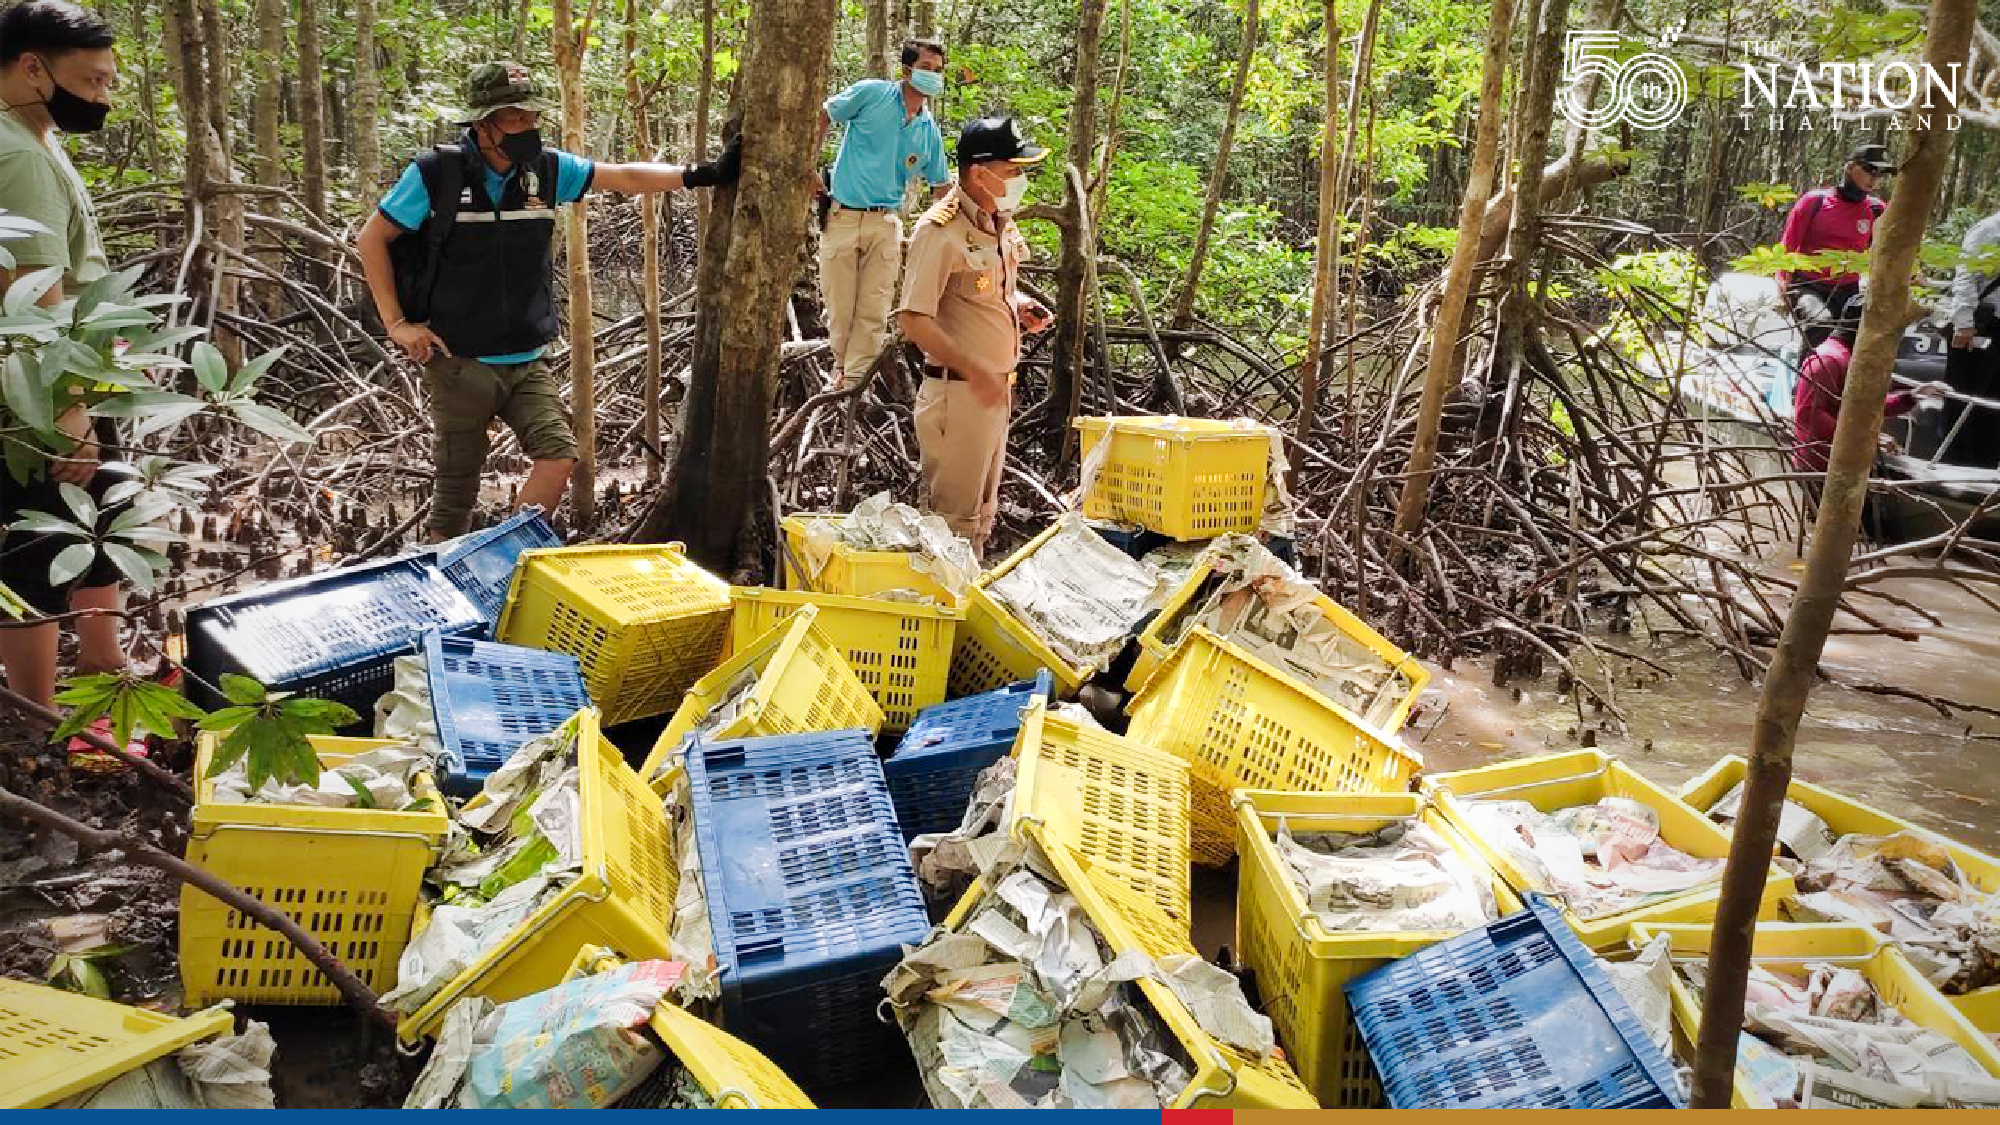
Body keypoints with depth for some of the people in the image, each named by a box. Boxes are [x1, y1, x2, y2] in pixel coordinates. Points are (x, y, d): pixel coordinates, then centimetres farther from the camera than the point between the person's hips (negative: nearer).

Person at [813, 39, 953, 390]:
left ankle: (854, 383, 5)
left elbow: (941, 187, 15)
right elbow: (822, 116, 7)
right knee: (839, 309, 4)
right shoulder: (872, 93, -3)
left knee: (874, 313, -3)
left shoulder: (929, 130, 7)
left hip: (886, 224, 3)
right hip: (842, 216, -2)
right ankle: (842, 368, 25)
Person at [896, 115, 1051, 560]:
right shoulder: (940, 230, -19)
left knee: (983, 510, 19)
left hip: (996, 389, 9)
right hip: (957, 391, -9)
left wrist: (1020, 306, 4)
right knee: (954, 511, -1)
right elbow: (914, 320, -22)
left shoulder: (1002, 223, 7)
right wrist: (974, 371, -27)